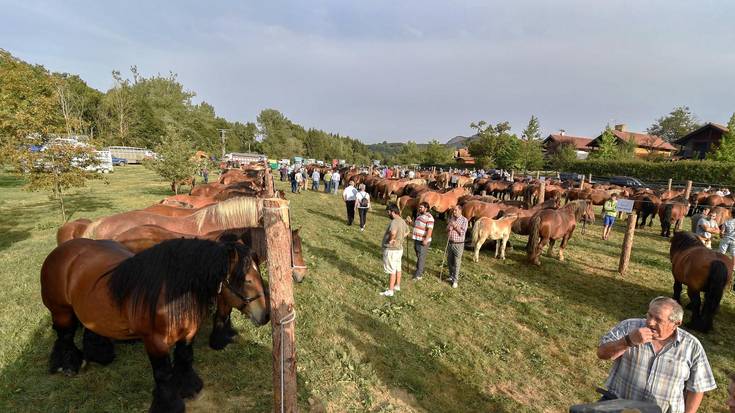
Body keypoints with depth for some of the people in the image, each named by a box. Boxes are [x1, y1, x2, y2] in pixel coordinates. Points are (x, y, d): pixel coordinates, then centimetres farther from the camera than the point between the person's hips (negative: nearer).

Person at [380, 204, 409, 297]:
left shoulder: (394, 222, -24)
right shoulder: (402, 221, 7)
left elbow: (393, 232, -45)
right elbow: (407, 231, 25)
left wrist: (391, 240, -25)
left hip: (391, 250, -10)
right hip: (399, 248, 10)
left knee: (391, 271, -1)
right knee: (398, 268, 20)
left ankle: (390, 291, 8)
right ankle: (397, 286, 34)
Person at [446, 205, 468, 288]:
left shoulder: (464, 220, -8)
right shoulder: (451, 219, 6)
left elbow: (462, 233, -13)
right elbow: (447, 229, 13)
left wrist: (455, 226, -20)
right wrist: (449, 229, -9)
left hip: (458, 244, -5)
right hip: (450, 243, 5)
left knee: (456, 263, -1)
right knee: (449, 261, 14)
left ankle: (455, 280, 6)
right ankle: (451, 275, 33)